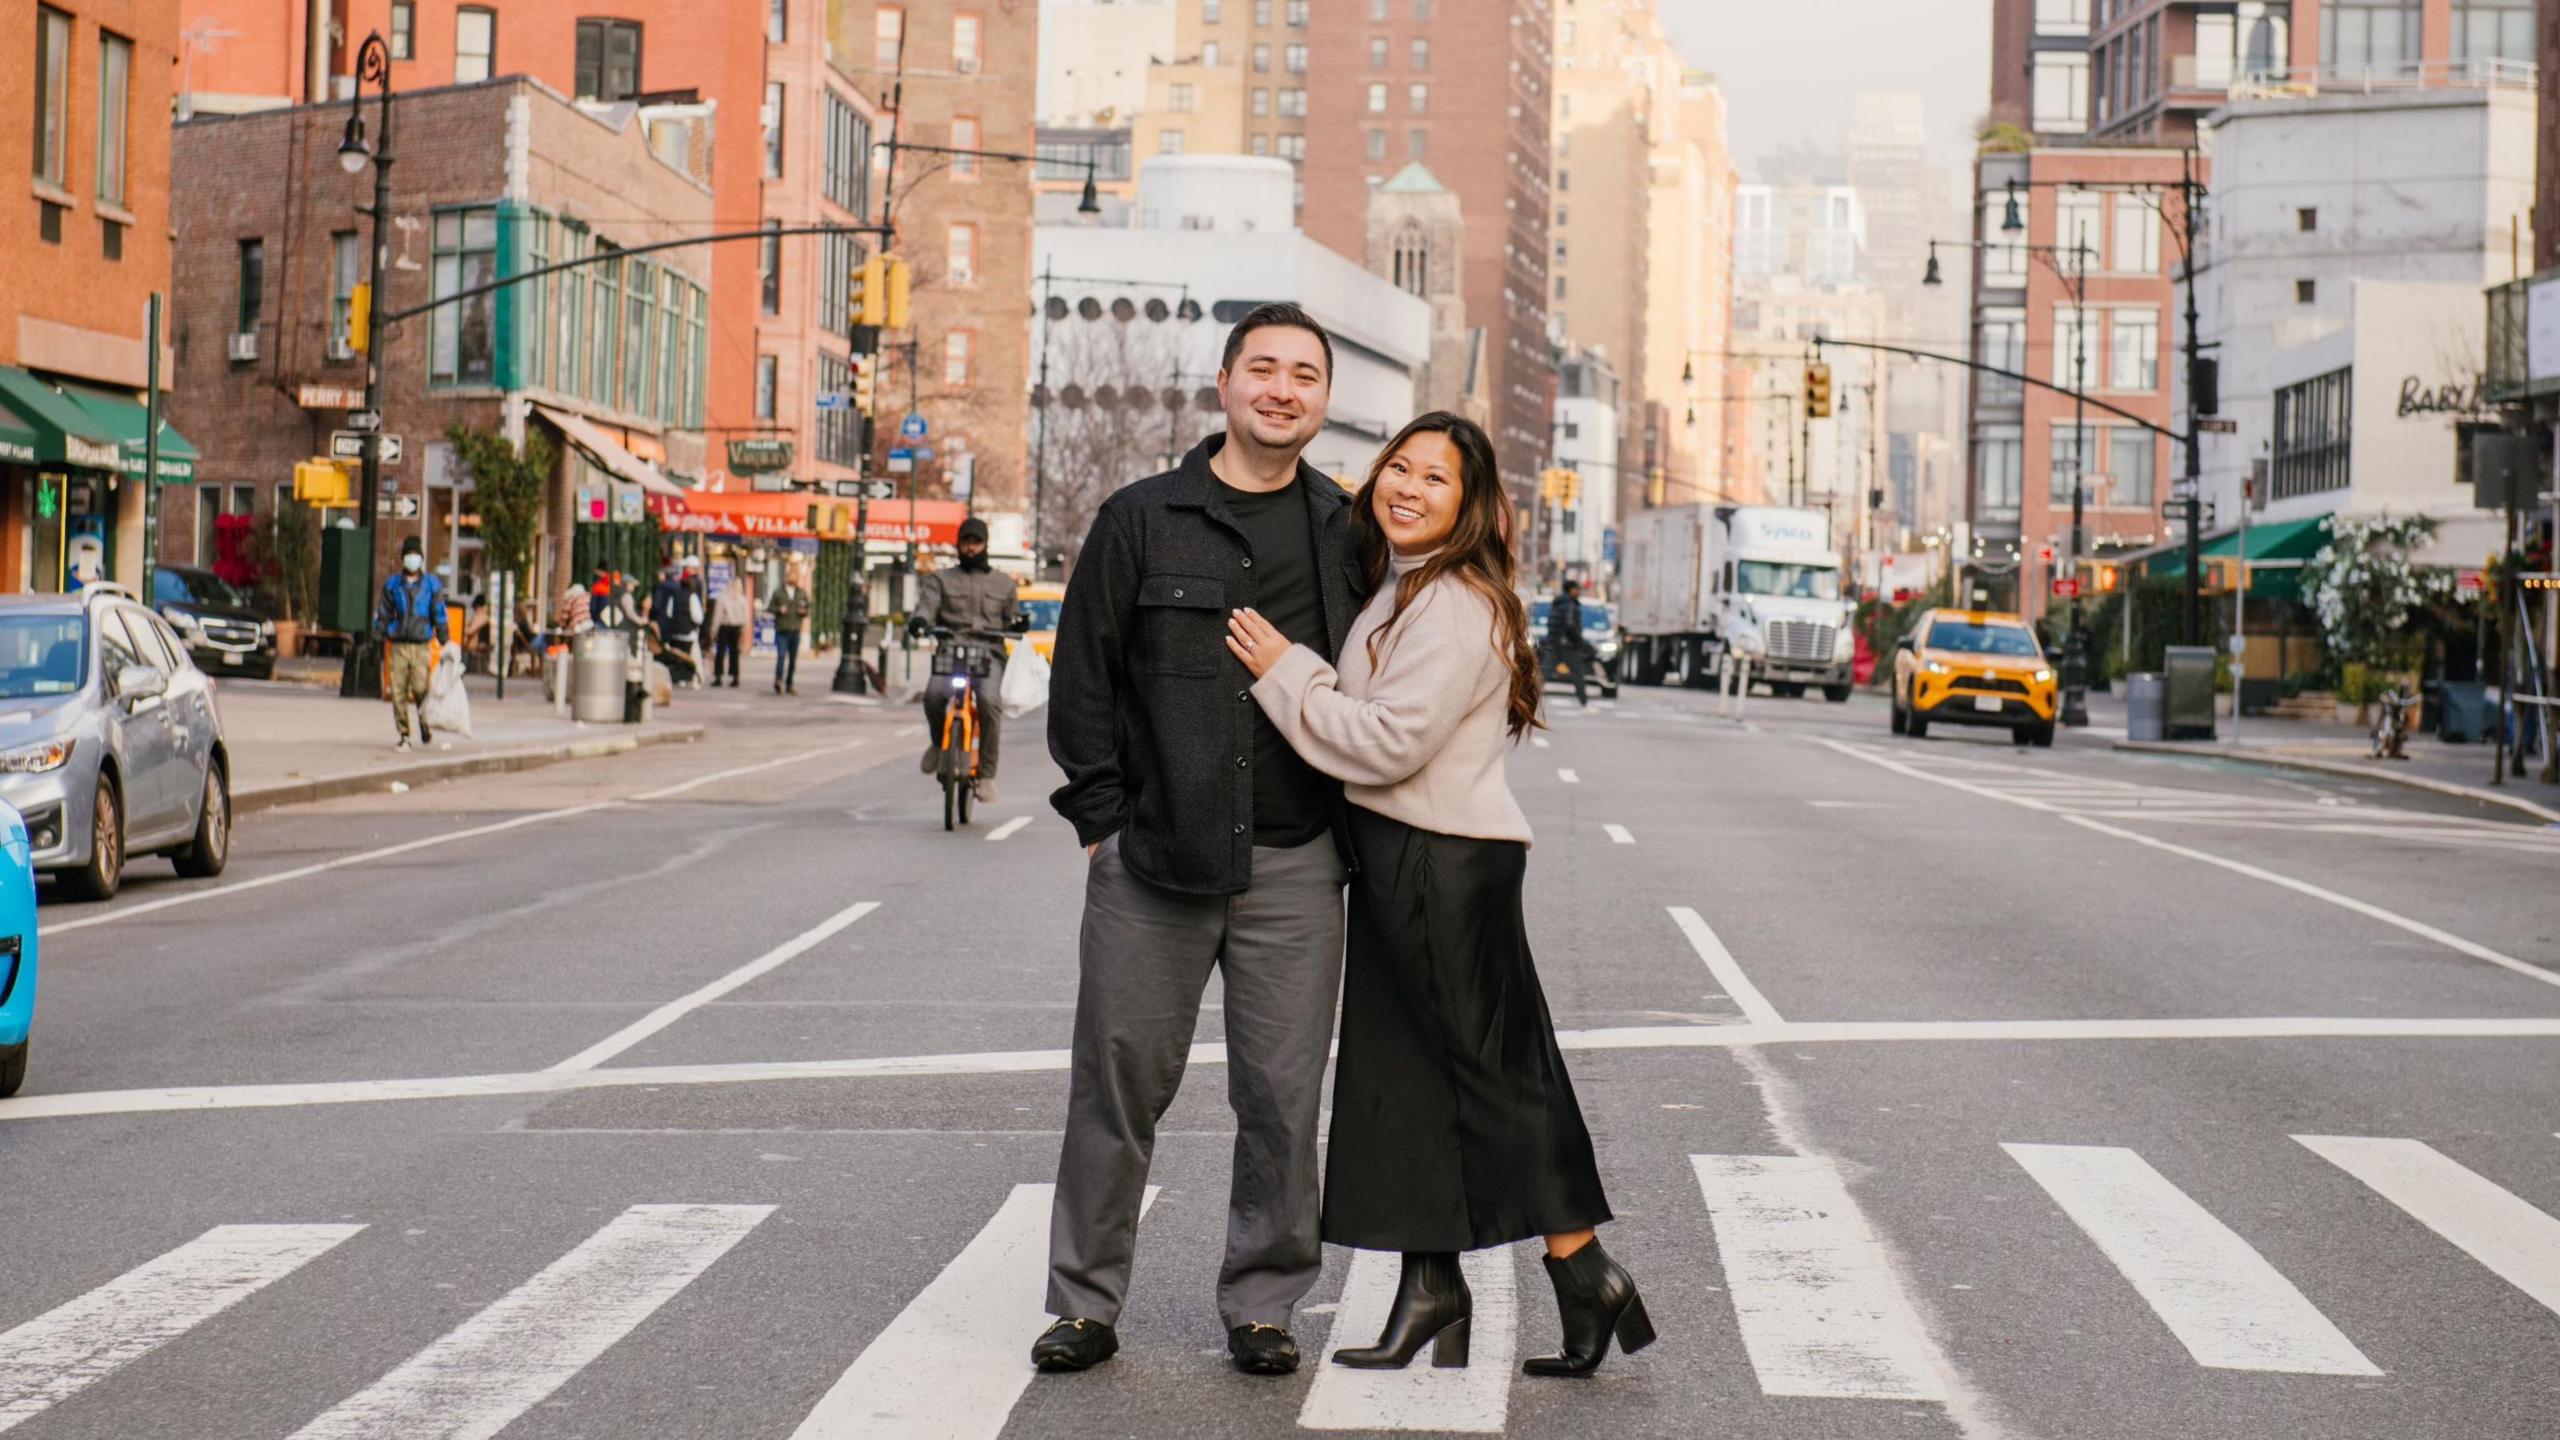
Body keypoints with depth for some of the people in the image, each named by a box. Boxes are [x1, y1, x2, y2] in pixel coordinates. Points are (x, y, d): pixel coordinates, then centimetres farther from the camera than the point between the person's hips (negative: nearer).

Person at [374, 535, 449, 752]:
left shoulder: (432, 585, 8)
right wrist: (379, 639, 9)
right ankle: (404, 736, 7)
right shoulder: (392, 584, 11)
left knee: (421, 690, -9)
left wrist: (445, 643, 6)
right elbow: (382, 614, 16)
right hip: (397, 646, 2)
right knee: (398, 692, -2)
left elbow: (440, 616, 10)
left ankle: (426, 731, 15)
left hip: (421, 646, -2)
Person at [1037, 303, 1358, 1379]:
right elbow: (1083, 675, 5)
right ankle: (1085, 1302, 16)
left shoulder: (1348, 534, 9)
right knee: (1118, 1081, 4)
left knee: (1282, 1097, 4)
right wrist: (1103, 818, -1)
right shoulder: (1143, 520, 3)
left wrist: (1359, 828, 10)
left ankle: (1261, 1306, 17)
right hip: (1150, 857, -1)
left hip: (1294, 867, 1)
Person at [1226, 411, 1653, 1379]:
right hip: (1392, 861, 10)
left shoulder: (1458, 606, -16)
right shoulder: (1394, 589, 15)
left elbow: (1390, 742, -21)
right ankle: (1430, 1293, 14)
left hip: (1446, 864, -10)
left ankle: (1590, 1281, 5)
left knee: (1493, 1077, -3)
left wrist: (1284, 672, -14)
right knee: (1405, 1080, 9)